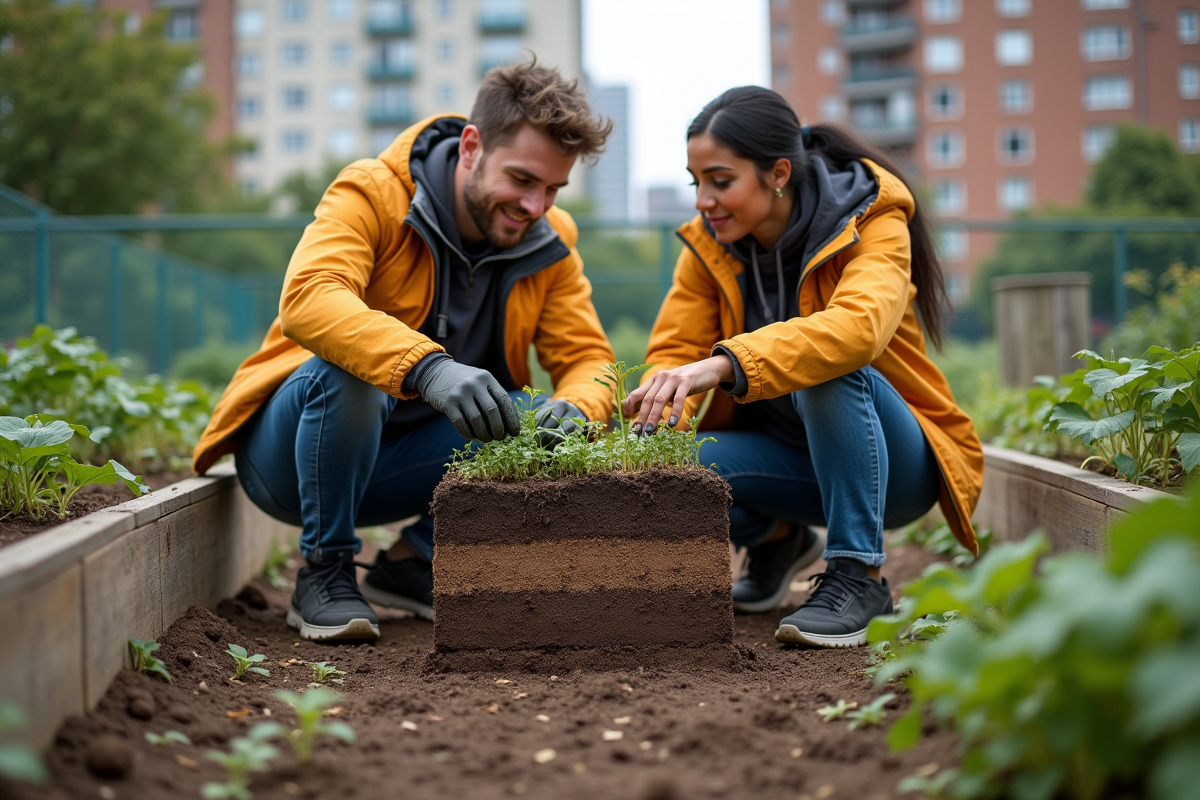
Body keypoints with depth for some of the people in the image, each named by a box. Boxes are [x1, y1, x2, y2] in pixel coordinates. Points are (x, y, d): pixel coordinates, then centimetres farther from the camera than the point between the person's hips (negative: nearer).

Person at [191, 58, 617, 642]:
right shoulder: (373, 194, -19)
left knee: (554, 421, -16)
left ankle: (413, 562, 5)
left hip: (398, 462, 5)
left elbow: (587, 358, -5)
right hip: (286, 455, -5)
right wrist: (428, 367, -53)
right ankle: (323, 572, -15)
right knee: (345, 370, -36)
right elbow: (307, 298, -37)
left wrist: (576, 408, -31)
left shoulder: (550, 245, -2)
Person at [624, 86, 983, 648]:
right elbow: (675, 348, -8)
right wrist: (653, 425, -32)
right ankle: (777, 538, 10)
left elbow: (857, 326, -40)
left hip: (897, 464, -5)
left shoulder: (872, 223, -20)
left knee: (829, 368, -36)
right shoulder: (709, 243, -3)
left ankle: (857, 574, -23)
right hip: (790, 454, 5)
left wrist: (723, 364, -54)